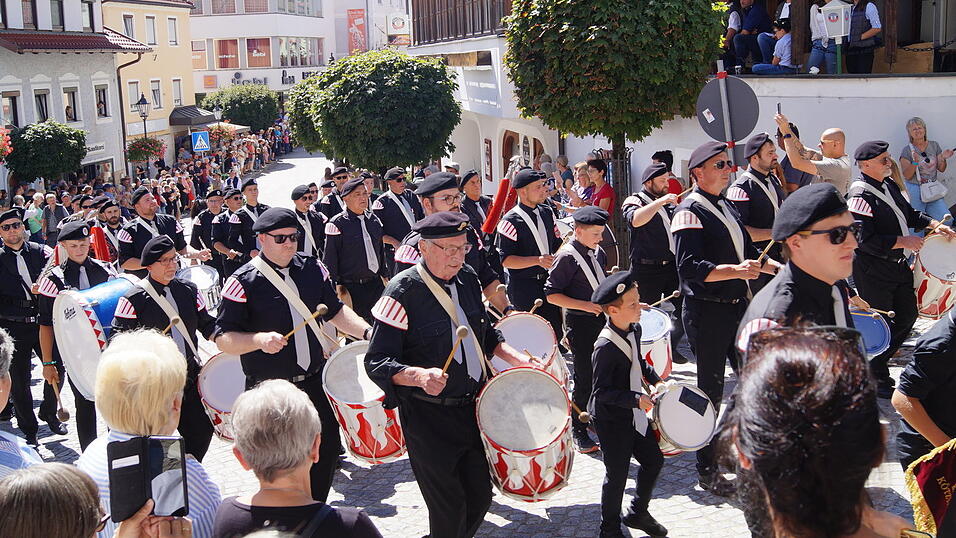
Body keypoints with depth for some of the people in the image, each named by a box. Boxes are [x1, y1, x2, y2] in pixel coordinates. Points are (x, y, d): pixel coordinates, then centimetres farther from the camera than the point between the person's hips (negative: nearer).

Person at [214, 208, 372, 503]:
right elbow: (223, 338, -13)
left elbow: (335, 311, 12)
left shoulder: (312, 268, 4)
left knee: (327, 449, 12)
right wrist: (259, 340, -31)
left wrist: (367, 332, -4)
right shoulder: (244, 281, -12)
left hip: (315, 381, 5)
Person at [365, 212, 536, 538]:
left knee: (480, 497, 15)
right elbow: (377, 362, -21)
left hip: (474, 405, 7)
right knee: (449, 509, 3)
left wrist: (518, 360, 6)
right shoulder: (403, 291, -18)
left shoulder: (467, 278, 3)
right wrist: (419, 376, -37)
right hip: (430, 417, -6)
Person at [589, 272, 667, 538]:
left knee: (654, 460, 16)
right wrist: (637, 399, -27)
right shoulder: (604, 347, -27)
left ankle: (637, 513, 37)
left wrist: (655, 380, 9)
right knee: (617, 475, 4)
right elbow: (601, 392, -25)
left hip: (634, 415, 8)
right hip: (611, 419, -8)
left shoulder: (634, 330, -1)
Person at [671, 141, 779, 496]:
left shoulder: (726, 207, 15)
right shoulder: (690, 211, -13)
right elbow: (690, 267, -24)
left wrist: (777, 267, 10)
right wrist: (736, 270, -32)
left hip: (737, 306, 9)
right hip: (707, 313, -8)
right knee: (711, 390, 0)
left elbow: (746, 251, 24)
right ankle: (707, 472, 13)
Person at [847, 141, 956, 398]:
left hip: (898, 264, 9)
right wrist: (903, 241, -21)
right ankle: (876, 378, 18)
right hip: (872, 270, -9)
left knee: (907, 316, 16)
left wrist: (934, 224, 7)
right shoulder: (861, 195, -21)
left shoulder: (889, 185, 8)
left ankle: (876, 364, 32)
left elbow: (908, 213, 22)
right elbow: (866, 240, -26)